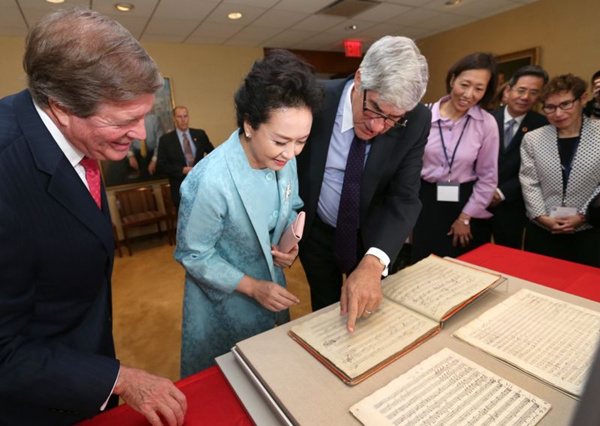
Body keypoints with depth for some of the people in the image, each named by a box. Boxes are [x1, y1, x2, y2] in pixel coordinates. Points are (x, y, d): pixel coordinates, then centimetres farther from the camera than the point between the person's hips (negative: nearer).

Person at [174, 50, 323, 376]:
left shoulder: (284, 160, -14)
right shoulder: (210, 181, -33)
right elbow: (192, 255, -20)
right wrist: (252, 287, -21)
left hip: (270, 285, 6)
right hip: (222, 299, -5)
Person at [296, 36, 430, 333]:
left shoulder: (416, 122, -19)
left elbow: (404, 197, -22)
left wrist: (373, 262, -37)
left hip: (374, 236, 1)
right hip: (317, 233, 0)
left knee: (374, 319, 23)